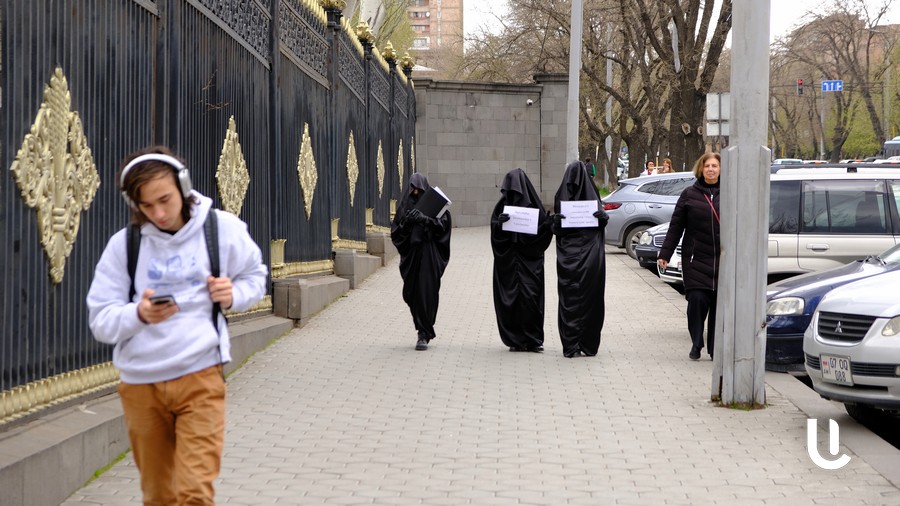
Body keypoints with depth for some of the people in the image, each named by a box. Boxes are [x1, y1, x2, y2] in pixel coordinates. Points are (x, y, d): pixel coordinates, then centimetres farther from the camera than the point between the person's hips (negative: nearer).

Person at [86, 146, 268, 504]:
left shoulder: (222, 228, -2)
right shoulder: (124, 244, -1)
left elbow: (255, 277, 15)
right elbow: (101, 321, -3)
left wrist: (233, 295, -8)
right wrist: (139, 315, -24)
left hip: (200, 378, -2)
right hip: (140, 384, 2)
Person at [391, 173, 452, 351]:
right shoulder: (406, 205, 9)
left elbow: (444, 224, -10)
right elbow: (395, 231, 6)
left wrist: (425, 219, -23)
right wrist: (405, 222, -14)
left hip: (429, 254, -4)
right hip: (411, 253, 4)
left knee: (426, 293, -8)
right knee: (411, 293, 6)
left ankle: (424, 334, -3)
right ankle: (424, 330, 24)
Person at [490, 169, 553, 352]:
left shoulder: (533, 204, 3)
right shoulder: (503, 204, 7)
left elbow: (543, 229, 1)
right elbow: (495, 229, -1)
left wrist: (550, 223, -20)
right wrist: (500, 222, -22)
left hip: (530, 258, -1)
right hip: (508, 259, 1)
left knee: (530, 295, -6)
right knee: (511, 297, 1)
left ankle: (533, 338, 0)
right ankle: (516, 339, 8)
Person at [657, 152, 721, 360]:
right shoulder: (690, 194, 5)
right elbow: (676, 226, 5)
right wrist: (665, 254, 2)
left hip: (723, 260, 1)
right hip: (696, 258, -1)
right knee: (697, 299, -9)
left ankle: (715, 348, 12)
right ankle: (696, 344, 8)